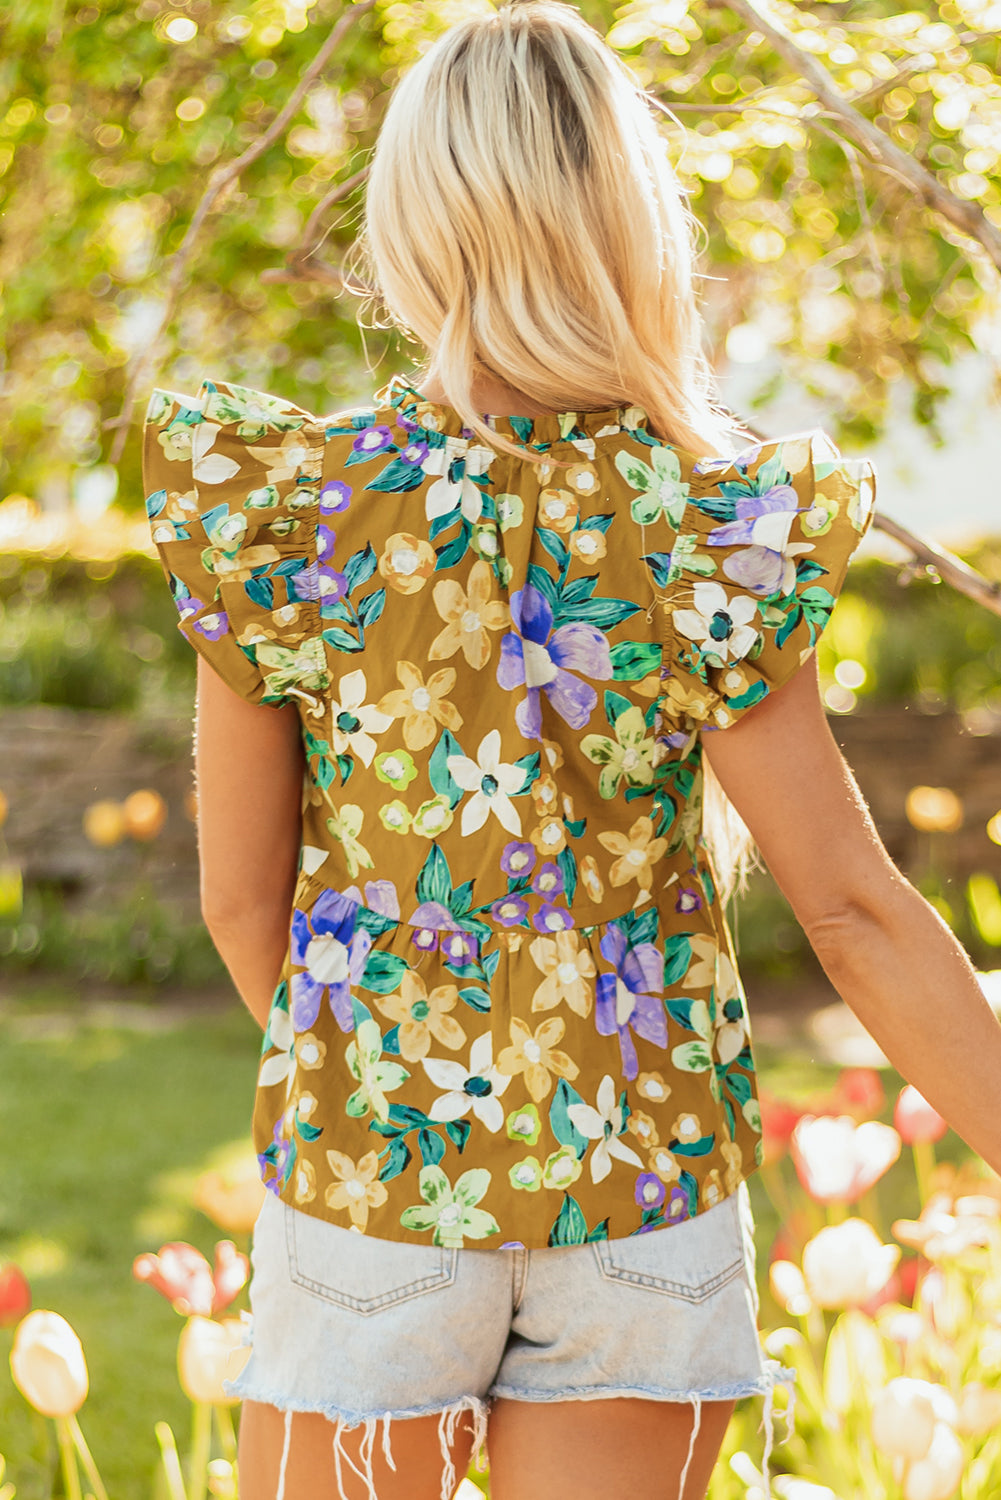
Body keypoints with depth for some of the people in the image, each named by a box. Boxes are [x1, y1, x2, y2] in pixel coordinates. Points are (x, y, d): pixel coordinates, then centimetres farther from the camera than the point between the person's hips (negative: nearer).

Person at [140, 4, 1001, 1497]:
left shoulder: (275, 506, -10)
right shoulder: (715, 532, -11)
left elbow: (241, 893, -2)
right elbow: (854, 908, -12)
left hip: (369, 1154, -1)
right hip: (644, 1164, 1)